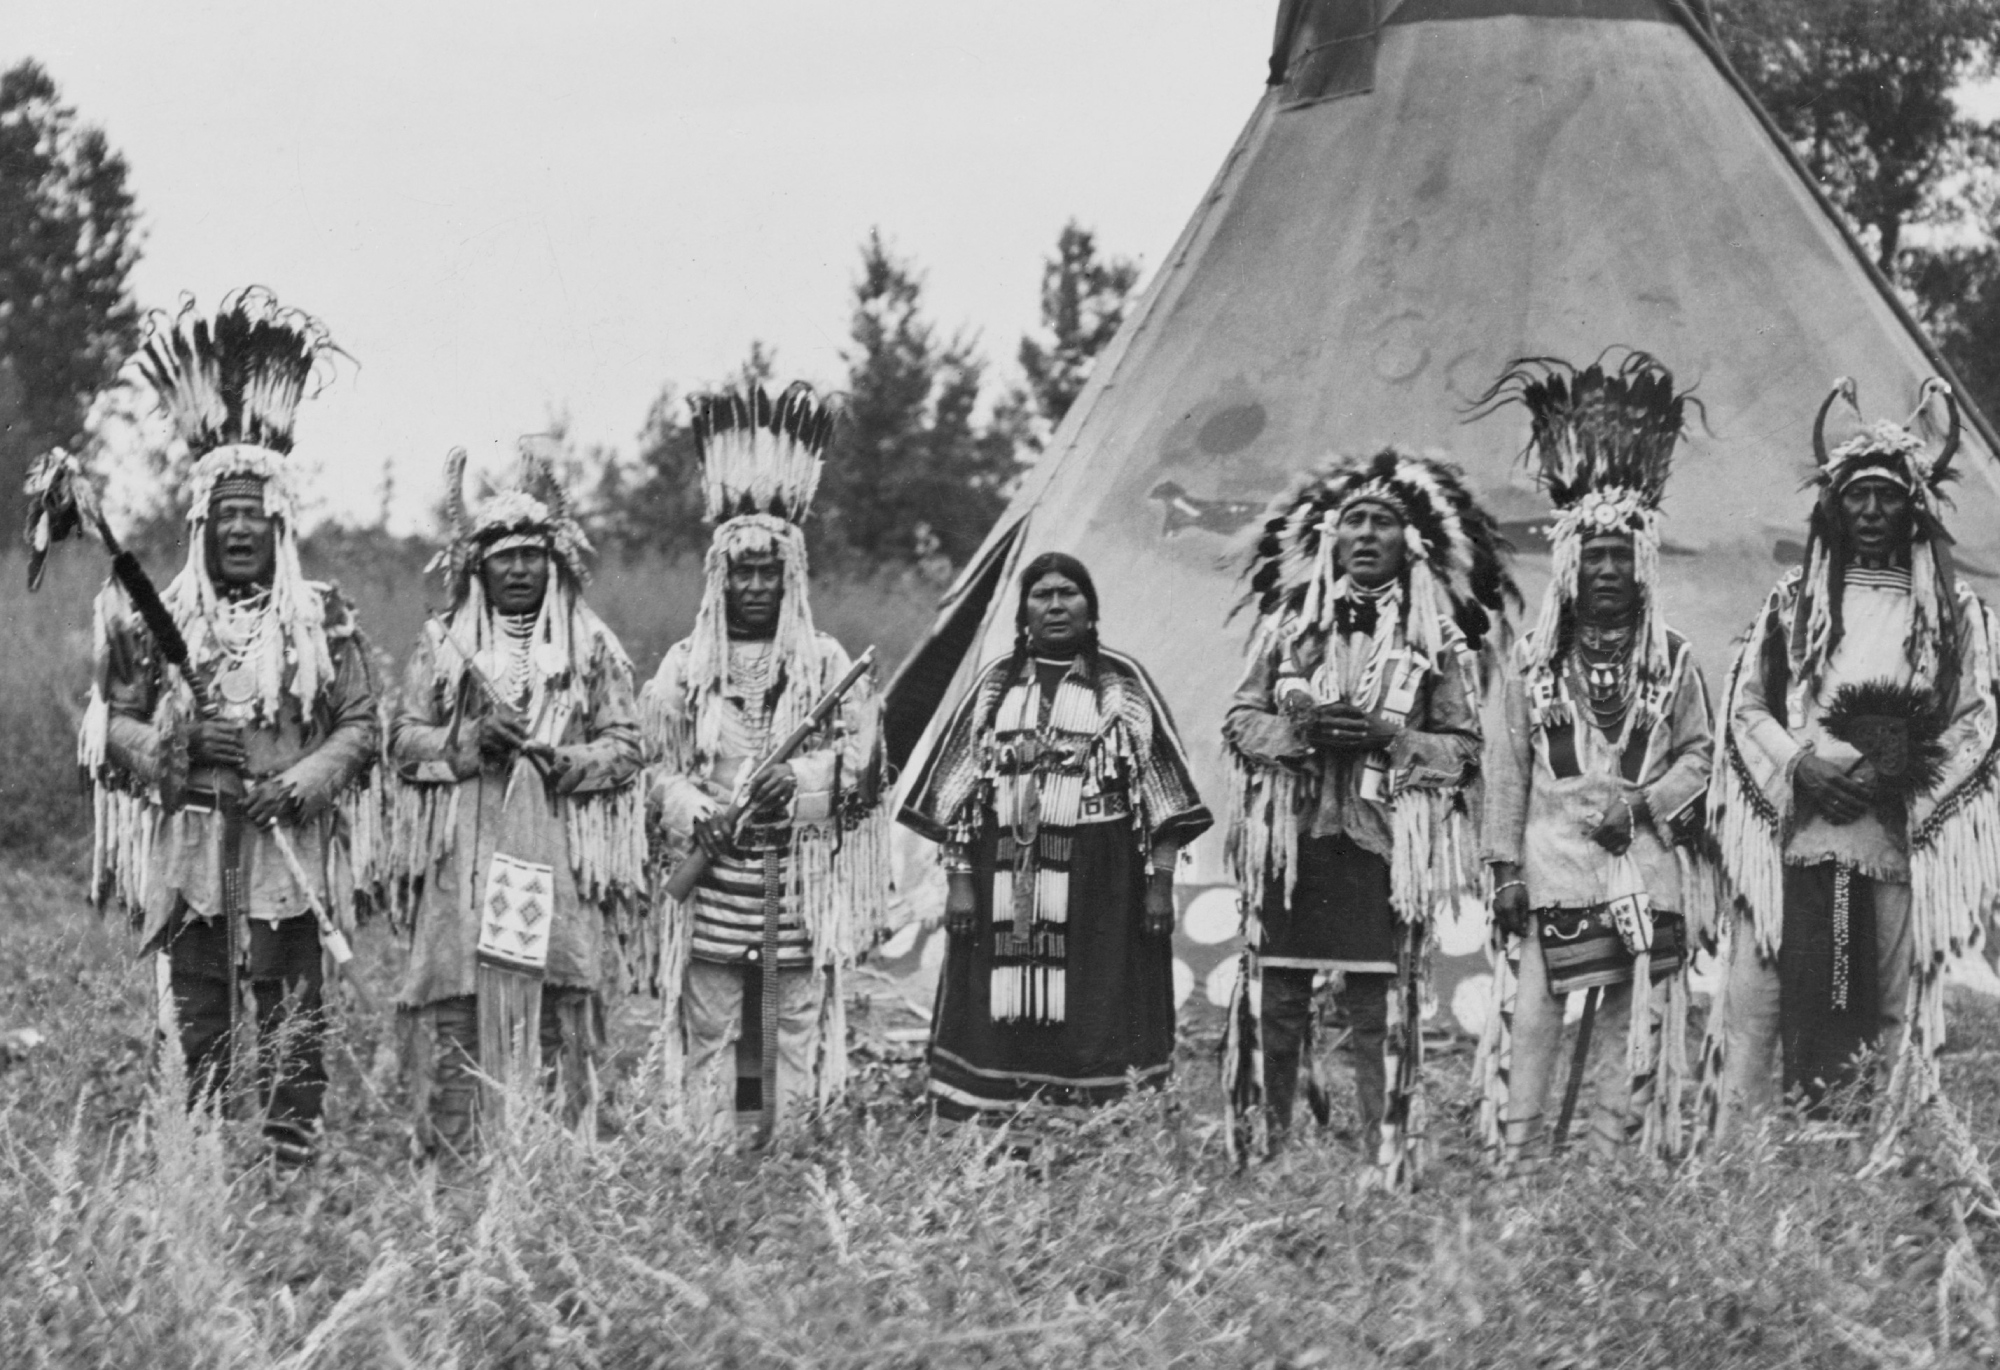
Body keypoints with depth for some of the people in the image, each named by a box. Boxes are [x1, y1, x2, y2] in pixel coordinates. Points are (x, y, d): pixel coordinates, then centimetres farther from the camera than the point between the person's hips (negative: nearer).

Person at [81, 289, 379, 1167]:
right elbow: (109, 723, 8)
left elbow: (362, 724, 3)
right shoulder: (160, 619, 7)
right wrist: (167, 745, -11)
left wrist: (315, 773, -15)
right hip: (187, 853, 2)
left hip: (289, 850, -1)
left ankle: (293, 1167, -5)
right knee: (199, 1021, 4)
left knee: (293, 1020, -6)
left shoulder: (322, 619, 4)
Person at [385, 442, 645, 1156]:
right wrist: (470, 741, -10)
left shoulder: (592, 648, 10)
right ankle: (450, 1156, -3)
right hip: (463, 859, 0)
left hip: (558, 860, 0)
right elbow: (403, 739, 7)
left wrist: (567, 761, -12)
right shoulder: (441, 644, 10)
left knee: (557, 1011, -4)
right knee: (453, 1006, -6)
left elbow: (625, 746, 7)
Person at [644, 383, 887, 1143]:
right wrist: (696, 814, -12)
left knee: (795, 1041, -1)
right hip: (712, 894, 0)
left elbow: (863, 761, 1)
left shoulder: (827, 664, 7)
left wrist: (801, 780, -17)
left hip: (798, 897, 0)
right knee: (709, 1041, 0)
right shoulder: (685, 666, 8)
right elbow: (653, 767, 7)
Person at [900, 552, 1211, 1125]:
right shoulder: (995, 685, 13)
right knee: (1002, 1028, -3)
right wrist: (957, 880, 1)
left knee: (1095, 1029, -6)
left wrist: (1160, 883, -6)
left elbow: (1163, 796, 3)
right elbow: (955, 797, 11)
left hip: (1100, 884, -2)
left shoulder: (1123, 683, 7)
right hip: (1005, 884, 2)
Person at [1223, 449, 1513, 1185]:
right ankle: (1259, 1157, 6)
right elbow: (1239, 722, 12)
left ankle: (1387, 1166, -2)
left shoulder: (1439, 641, 6)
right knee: (1273, 1007, 0)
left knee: (1382, 1014, -4)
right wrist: (1295, 730, -8)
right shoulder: (1287, 623, 12)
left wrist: (1388, 737, -11)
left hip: (1383, 848, -2)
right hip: (1289, 841, 2)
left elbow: (1465, 750, 4)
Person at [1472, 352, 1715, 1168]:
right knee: (1531, 1015, -9)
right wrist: (1505, 865, -1)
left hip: (1642, 872, 1)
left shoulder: (1673, 663, 8)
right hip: (1551, 869, -1)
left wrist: (1642, 802, -10)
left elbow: (1698, 754, 7)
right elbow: (1507, 766, 5)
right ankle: (1517, 1161, -8)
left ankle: (1613, 1167, 8)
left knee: (1631, 1029, 3)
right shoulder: (1531, 663, 6)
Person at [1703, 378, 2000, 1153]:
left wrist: (1902, 771, -10)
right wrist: (1801, 761, -8)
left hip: (1900, 835, 0)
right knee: (1769, 995, -7)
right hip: (1798, 829, 0)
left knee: (1897, 1004, -4)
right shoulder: (1793, 603, 13)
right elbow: (1747, 708, 11)